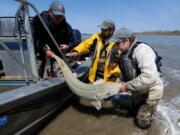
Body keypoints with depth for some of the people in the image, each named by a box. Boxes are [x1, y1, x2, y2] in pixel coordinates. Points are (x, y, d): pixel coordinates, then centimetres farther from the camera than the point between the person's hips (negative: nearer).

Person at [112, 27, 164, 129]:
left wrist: (127, 86, -32)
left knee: (142, 123, 1)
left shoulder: (142, 49, -29)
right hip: (138, 90, 8)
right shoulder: (126, 53, -2)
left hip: (151, 91, -8)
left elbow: (150, 77, -40)